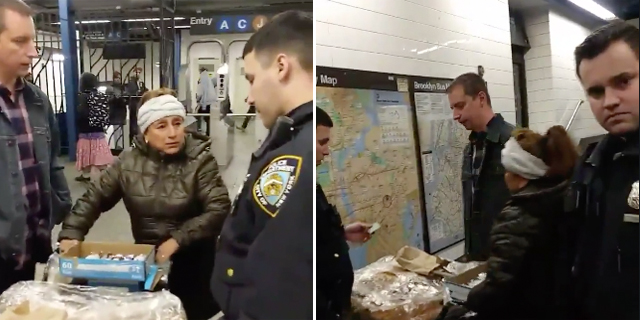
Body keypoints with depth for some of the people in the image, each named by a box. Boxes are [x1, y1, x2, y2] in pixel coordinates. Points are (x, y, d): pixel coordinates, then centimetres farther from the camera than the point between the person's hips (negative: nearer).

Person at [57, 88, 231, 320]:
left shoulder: (200, 160, -12)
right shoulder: (129, 162, -2)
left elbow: (219, 209, -19)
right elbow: (94, 198, 6)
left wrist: (178, 239, -23)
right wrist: (71, 233, -8)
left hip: (193, 261, -2)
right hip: (145, 259, 3)